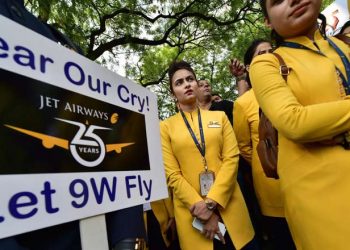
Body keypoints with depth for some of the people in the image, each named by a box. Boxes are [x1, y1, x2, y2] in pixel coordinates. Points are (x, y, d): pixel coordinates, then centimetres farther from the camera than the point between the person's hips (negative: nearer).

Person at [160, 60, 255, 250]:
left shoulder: (220, 117, 8)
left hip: (229, 205, 2)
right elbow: (172, 174, -5)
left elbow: (231, 158, -3)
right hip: (190, 211, -2)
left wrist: (211, 202, -12)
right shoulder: (166, 126, 1)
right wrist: (201, 208, -12)